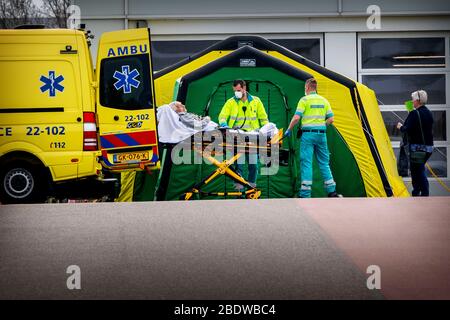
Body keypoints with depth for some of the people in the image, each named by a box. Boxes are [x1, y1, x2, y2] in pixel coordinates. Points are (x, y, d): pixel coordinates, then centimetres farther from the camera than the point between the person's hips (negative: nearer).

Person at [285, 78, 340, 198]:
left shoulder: (304, 100, -5)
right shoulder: (324, 100, 10)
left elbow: (296, 117, -12)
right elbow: (331, 119, 7)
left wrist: (289, 130, 0)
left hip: (308, 134, -5)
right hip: (321, 134, 5)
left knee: (306, 163, -3)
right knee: (324, 163, 13)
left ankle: (305, 194, -6)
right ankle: (331, 191, 14)